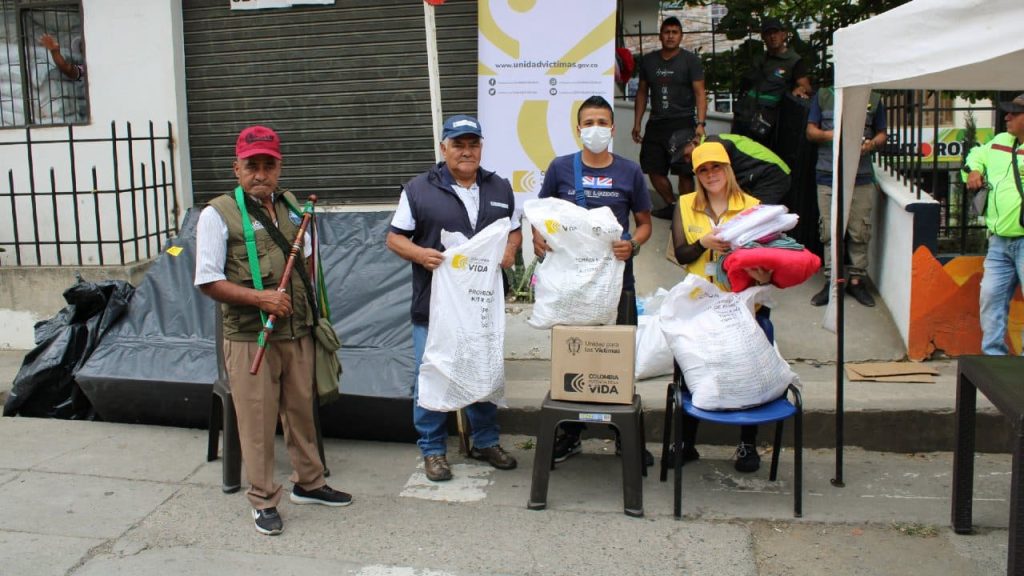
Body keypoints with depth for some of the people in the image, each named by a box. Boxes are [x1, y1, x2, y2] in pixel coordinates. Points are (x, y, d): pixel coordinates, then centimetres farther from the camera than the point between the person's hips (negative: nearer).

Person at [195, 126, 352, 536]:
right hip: (250, 337, -5)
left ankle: (308, 483, 33)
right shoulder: (218, 214, -8)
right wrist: (259, 297, -21)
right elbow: (207, 281, -11)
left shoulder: (291, 206, 9)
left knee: (301, 410, 16)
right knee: (257, 421, 3)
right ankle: (263, 500, 18)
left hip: (297, 333, 5)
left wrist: (312, 308, 13)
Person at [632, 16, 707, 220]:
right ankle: (671, 205, 26)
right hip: (656, 123, 4)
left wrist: (700, 123, -17)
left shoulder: (691, 60, 0)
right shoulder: (648, 61, 11)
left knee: (685, 172, -7)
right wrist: (637, 123, 12)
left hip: (682, 122, -4)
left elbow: (700, 93, -5)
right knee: (654, 170, 6)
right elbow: (642, 92, 17)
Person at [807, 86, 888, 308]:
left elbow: (882, 134, 15)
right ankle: (832, 281, 8)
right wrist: (829, 135, -13)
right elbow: (811, 131, 8)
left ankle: (857, 280, 10)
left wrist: (872, 144, -8)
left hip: (862, 177, 0)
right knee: (830, 232, 1)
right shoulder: (823, 96, 11)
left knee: (860, 232, 0)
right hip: (828, 175, 0)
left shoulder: (873, 99, 12)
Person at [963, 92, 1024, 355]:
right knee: (991, 297, 7)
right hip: (999, 242, 7)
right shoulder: (999, 142, 14)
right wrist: (974, 171, 12)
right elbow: (976, 156, 32)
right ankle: (993, 356, 17)